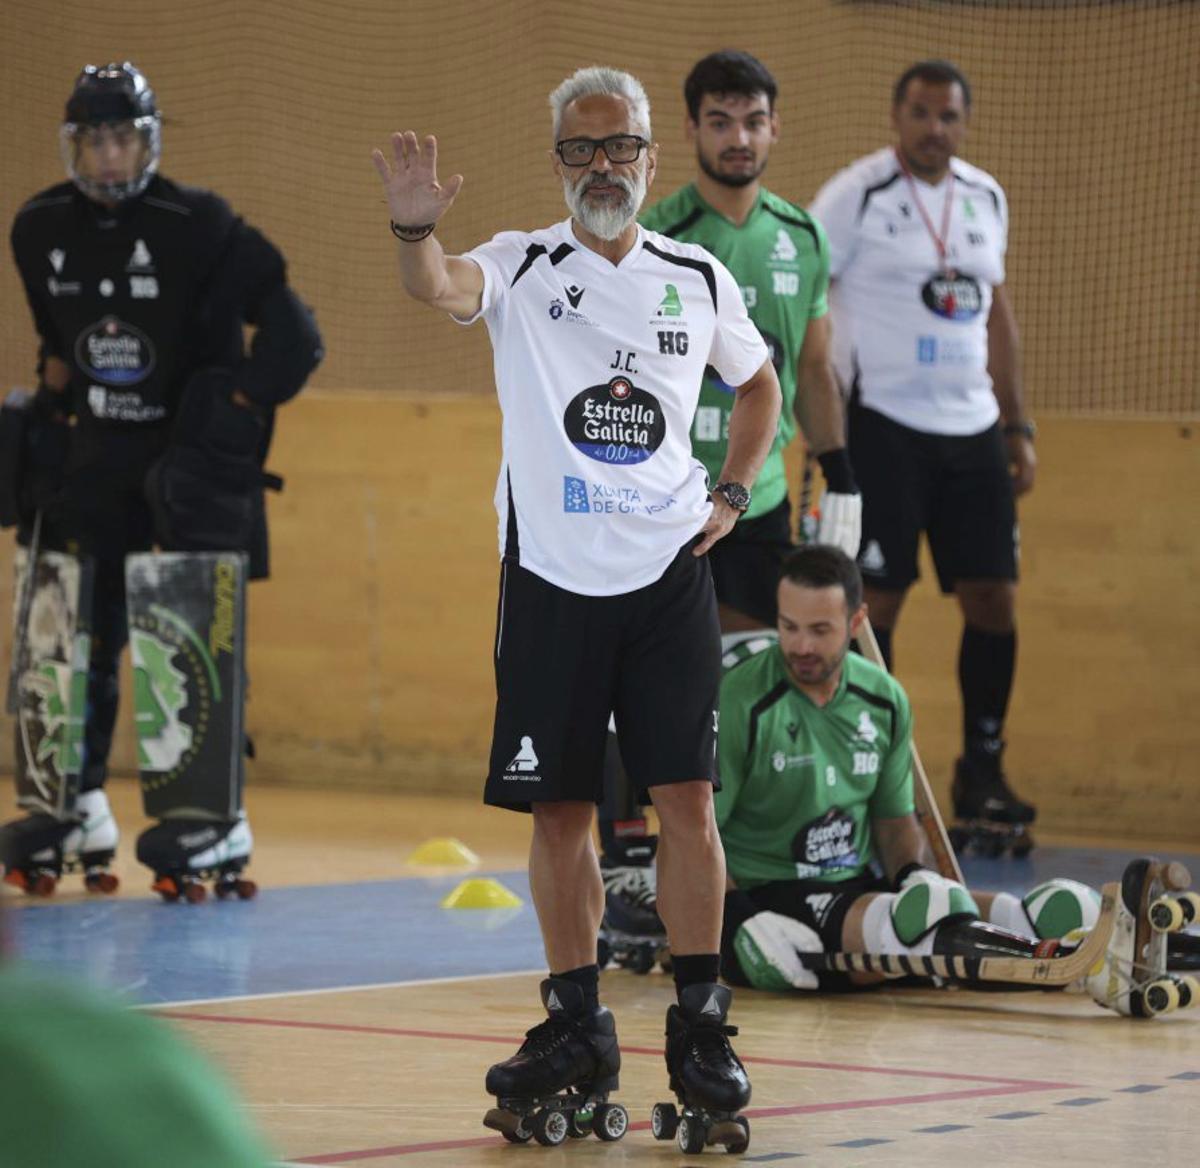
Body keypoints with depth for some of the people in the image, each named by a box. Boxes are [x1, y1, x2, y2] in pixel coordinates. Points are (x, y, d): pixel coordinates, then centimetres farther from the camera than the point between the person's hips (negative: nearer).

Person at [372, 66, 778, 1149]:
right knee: (559, 810, 3)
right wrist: (418, 229, -45)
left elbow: (760, 384, 25)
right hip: (551, 575, -1)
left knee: (687, 799, -6)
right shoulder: (523, 266, 0)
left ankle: (700, 1026, 1)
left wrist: (730, 495, 11)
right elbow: (440, 289, -23)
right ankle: (578, 1027, 13)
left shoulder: (699, 279, 7)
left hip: (668, 574, 1)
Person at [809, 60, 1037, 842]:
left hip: (972, 429, 6)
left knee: (994, 598, 4)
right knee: (876, 602, -3)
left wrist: (1018, 427, 16)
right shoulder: (856, 197, -8)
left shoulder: (985, 198, 10)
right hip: (885, 426, -6)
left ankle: (983, 771, 16)